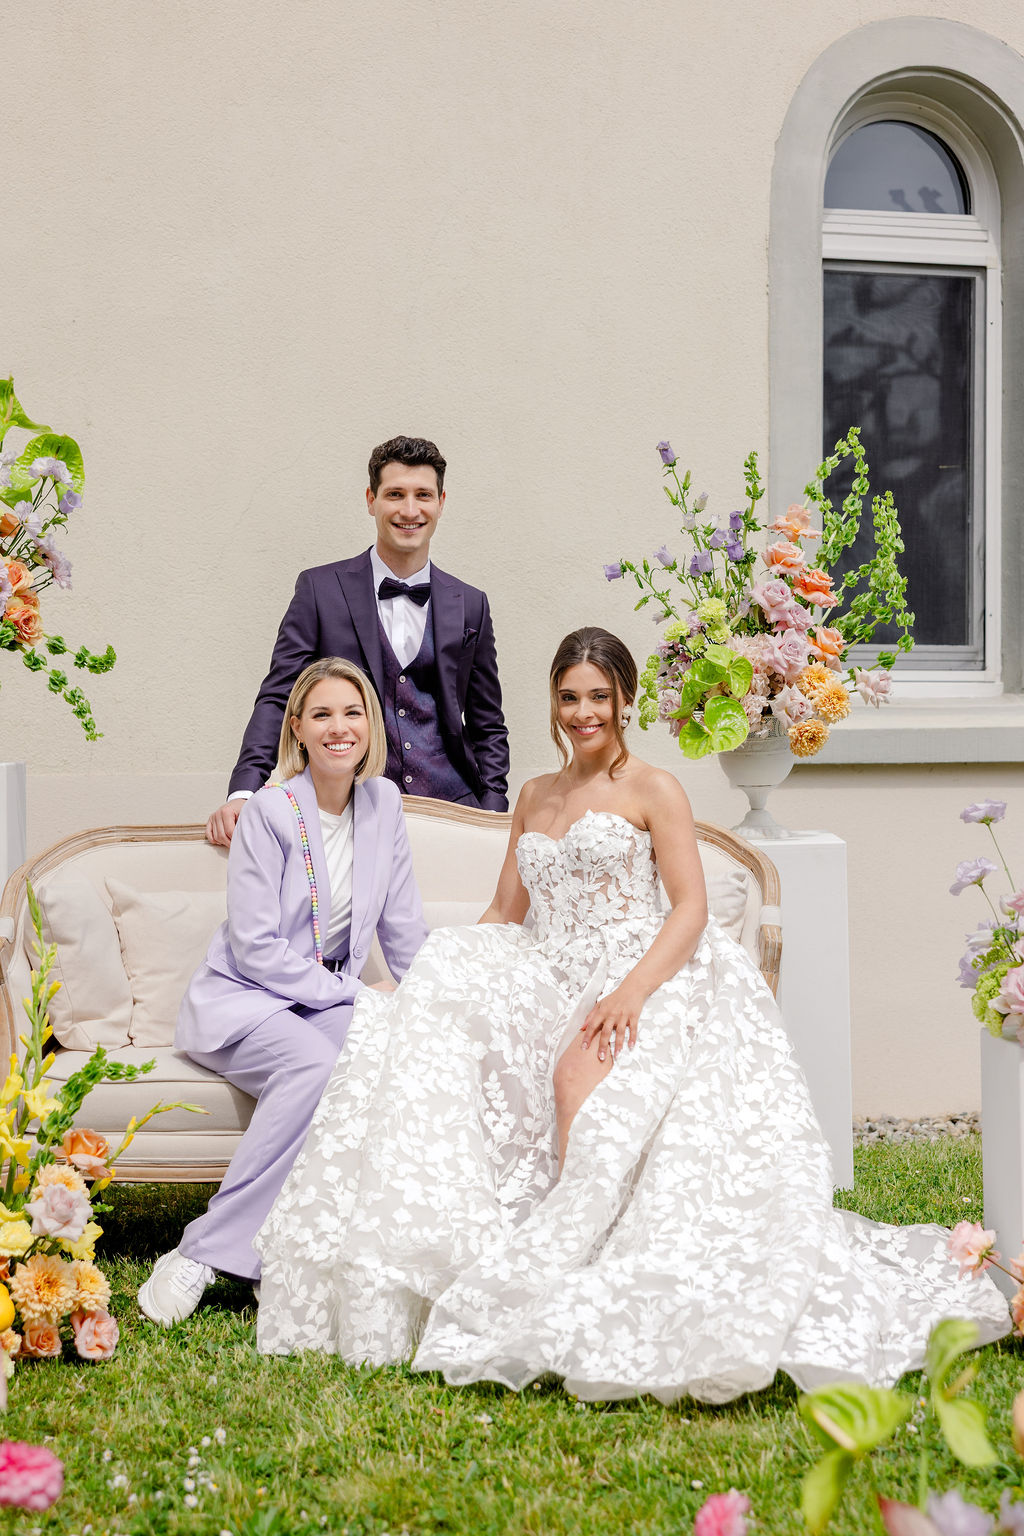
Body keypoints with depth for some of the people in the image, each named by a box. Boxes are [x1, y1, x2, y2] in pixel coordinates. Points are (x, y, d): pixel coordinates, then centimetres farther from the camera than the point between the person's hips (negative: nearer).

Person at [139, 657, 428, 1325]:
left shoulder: (383, 803, 6)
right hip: (242, 996, -5)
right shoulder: (273, 811, -10)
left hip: (328, 999, 5)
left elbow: (405, 928, 14)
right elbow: (255, 947, -14)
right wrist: (353, 992, -15)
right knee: (315, 1062, -38)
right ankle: (202, 1253, -29)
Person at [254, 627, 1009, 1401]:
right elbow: (504, 914, 22)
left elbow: (690, 908, -6)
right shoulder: (535, 797, 22)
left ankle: (570, 1262, -37)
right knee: (441, 1026, -23)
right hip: (555, 981, 6)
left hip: (646, 975, -6)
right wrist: (447, 973, 3)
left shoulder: (654, 791, 4)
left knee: (583, 1074, -37)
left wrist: (633, 989, -23)